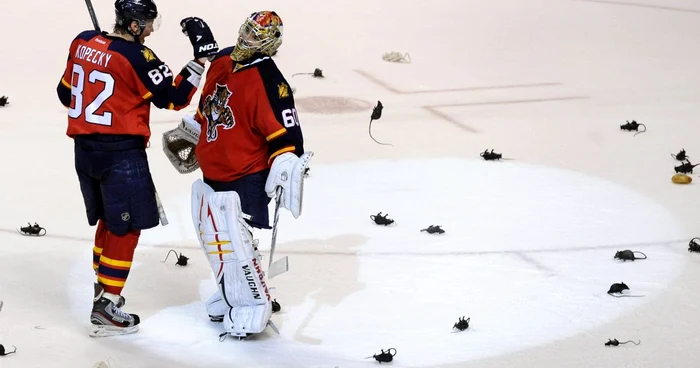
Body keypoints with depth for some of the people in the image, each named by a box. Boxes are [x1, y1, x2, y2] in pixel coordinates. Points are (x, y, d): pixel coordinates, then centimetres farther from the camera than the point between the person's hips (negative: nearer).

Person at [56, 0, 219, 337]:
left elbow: (66, 92, 14)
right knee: (126, 227, 1)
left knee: (107, 220, 23)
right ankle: (106, 307, 0)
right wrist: (201, 57, -11)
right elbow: (174, 98, -14)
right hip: (121, 153, -8)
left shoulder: (82, 43, 4)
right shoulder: (137, 57, -17)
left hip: (85, 148, 8)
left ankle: (102, 289, 34)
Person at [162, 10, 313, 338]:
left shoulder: (267, 82, -20)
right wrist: (189, 134, 29)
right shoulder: (222, 63, 4)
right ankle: (231, 293, 34)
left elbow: (284, 130, -22)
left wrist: (285, 169, -31)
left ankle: (253, 308, 1)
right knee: (214, 237, 17)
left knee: (234, 241, -12)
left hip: (245, 179, -9)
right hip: (213, 173, 9)